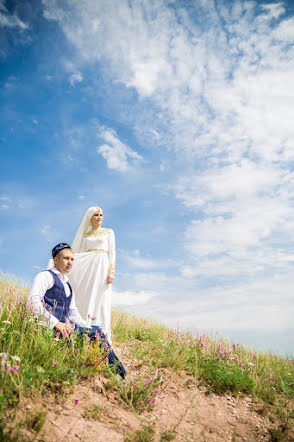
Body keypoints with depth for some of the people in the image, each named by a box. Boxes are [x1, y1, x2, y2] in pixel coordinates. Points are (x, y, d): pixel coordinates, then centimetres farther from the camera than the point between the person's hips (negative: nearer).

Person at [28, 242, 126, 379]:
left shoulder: (68, 287, 27)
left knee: (96, 331, -10)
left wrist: (87, 328, 6)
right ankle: (119, 372, -12)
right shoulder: (46, 276, 1)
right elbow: (33, 301, -14)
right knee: (96, 331, -20)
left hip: (61, 326, 8)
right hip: (48, 327, -8)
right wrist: (56, 323, -23)